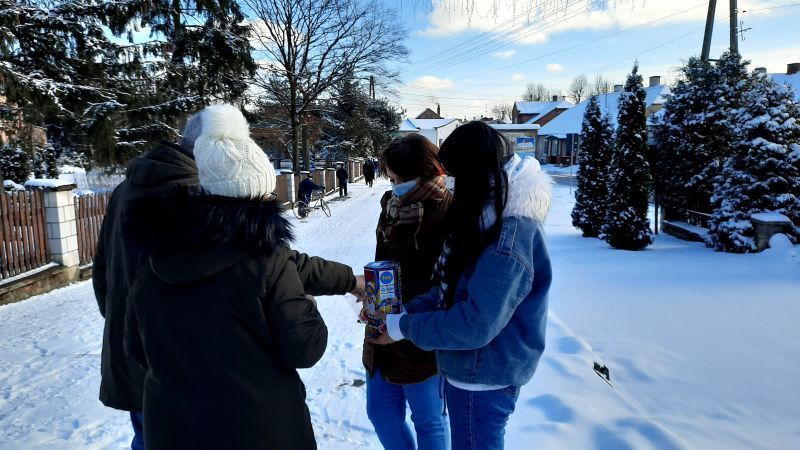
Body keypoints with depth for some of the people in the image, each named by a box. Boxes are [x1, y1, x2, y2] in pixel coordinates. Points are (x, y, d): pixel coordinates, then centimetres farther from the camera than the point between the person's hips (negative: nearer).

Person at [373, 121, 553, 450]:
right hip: (471, 371, 9)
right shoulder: (494, 220, 4)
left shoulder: (511, 237, -28)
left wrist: (403, 327, -18)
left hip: (484, 379, -9)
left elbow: (474, 326, -30)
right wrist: (403, 312, -3)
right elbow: (452, 289, 9)